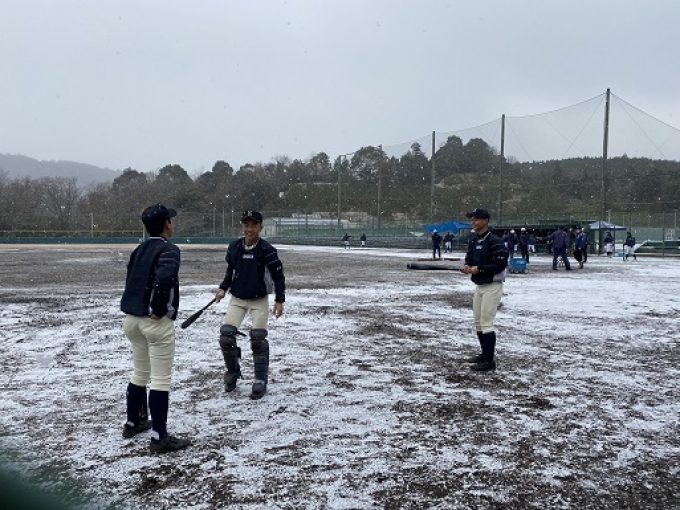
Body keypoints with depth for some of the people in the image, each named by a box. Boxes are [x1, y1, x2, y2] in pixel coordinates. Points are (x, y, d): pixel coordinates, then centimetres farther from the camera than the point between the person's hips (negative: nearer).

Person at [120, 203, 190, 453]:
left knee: (140, 373, 23)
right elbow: (163, 278, -29)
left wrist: (138, 307, 9)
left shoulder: (140, 249, 13)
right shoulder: (168, 249, -12)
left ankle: (133, 422, 36)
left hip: (132, 318, 8)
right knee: (160, 379, -2)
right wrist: (159, 309, -19)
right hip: (156, 322, -8)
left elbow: (132, 280, 13)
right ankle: (159, 437, 2)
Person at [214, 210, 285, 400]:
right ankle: (232, 372, 19)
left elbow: (278, 276, -9)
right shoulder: (234, 246, -5)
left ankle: (261, 380, 12)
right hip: (237, 299, 3)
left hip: (259, 300, -3)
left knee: (258, 340, -4)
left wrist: (279, 300, -12)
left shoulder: (266, 250, -16)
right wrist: (223, 289, 1)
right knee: (226, 337, -6)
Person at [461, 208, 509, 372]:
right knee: (478, 322, 14)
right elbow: (469, 259, 18)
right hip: (479, 286, 9)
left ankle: (489, 361, -3)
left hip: (492, 286, -9)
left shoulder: (494, 241, -17)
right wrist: (467, 266, -6)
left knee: (486, 323, -9)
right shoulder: (473, 241, 10)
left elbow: (501, 264, -21)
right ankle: (485, 354, 27)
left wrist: (479, 268, -23)